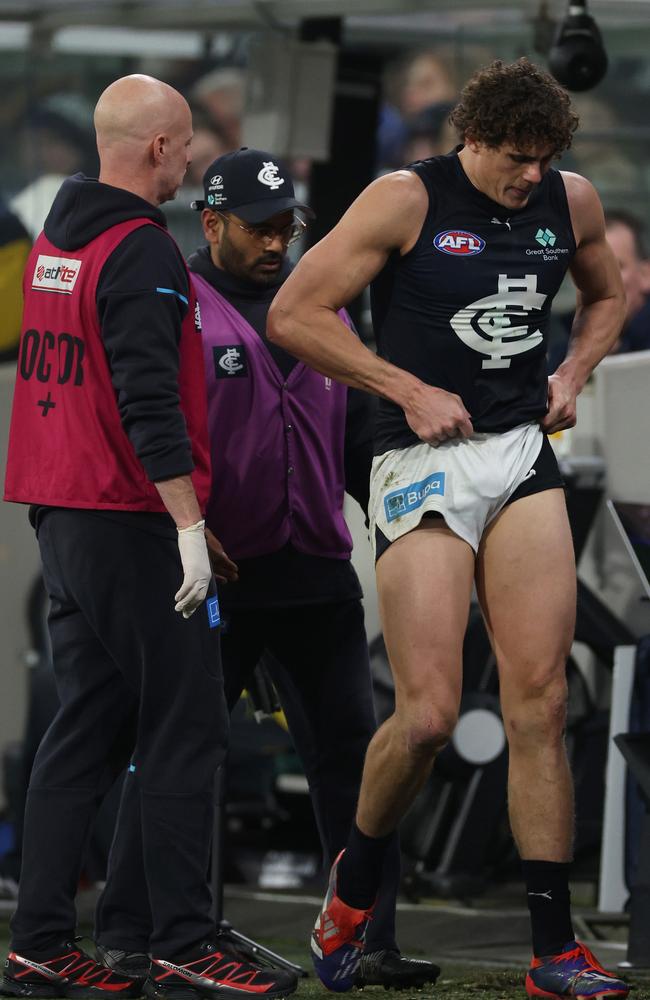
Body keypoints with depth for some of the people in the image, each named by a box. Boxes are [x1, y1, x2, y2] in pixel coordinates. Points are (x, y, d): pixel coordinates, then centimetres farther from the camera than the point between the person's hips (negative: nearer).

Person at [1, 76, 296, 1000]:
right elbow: (148, 401, -22)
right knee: (183, 734, -3)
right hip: (134, 525, -9)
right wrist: (189, 523, -22)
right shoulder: (141, 251, -15)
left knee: (85, 729, 11)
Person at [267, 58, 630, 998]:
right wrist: (412, 391, -10)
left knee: (540, 701, -4)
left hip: (525, 460, 4)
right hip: (424, 464, -4)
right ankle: (355, 880, 18)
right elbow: (293, 315, -7)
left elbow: (607, 294, 30)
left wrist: (573, 374, 10)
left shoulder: (572, 201, 9)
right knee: (428, 715, -11)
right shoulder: (408, 200, -7)